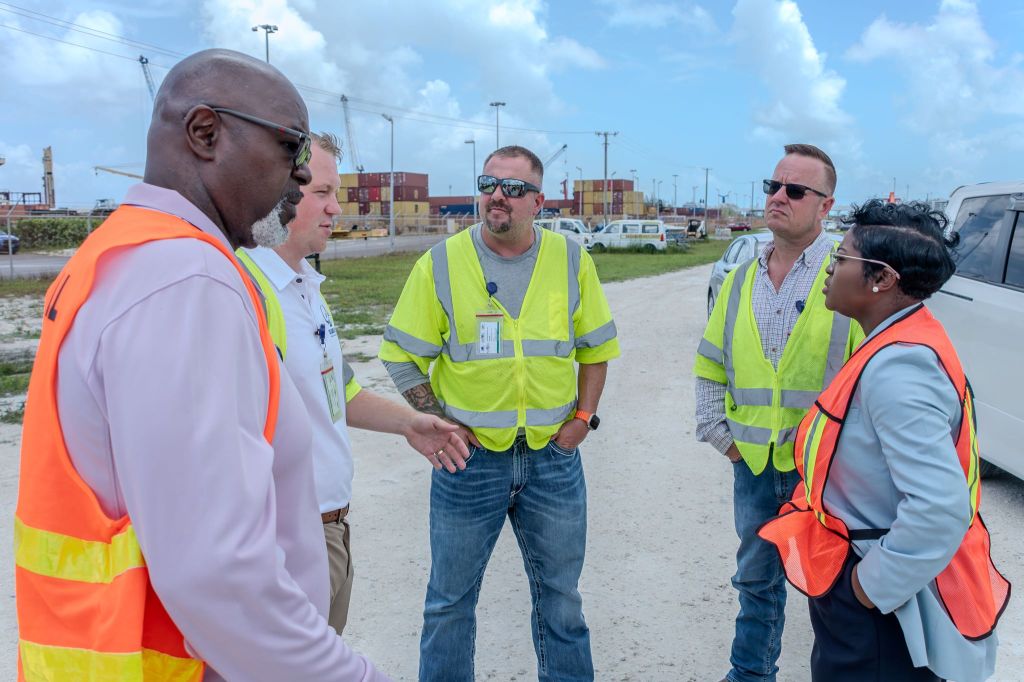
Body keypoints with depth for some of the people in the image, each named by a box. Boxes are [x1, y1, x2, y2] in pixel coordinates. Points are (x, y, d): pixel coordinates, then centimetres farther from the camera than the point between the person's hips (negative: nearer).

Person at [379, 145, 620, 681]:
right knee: (451, 597, 13)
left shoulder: (571, 260, 0)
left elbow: (597, 345, 10)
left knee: (559, 592, 18)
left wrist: (583, 416, 1)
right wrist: (440, 422, -8)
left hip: (554, 456, 2)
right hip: (470, 456, -1)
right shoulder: (441, 263, -6)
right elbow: (400, 354, -1)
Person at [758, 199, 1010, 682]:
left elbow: (939, 509, -34)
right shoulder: (903, 340, 3)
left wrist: (873, 586, -23)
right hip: (862, 568, 9)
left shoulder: (897, 367, -29)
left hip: (882, 608, -9)